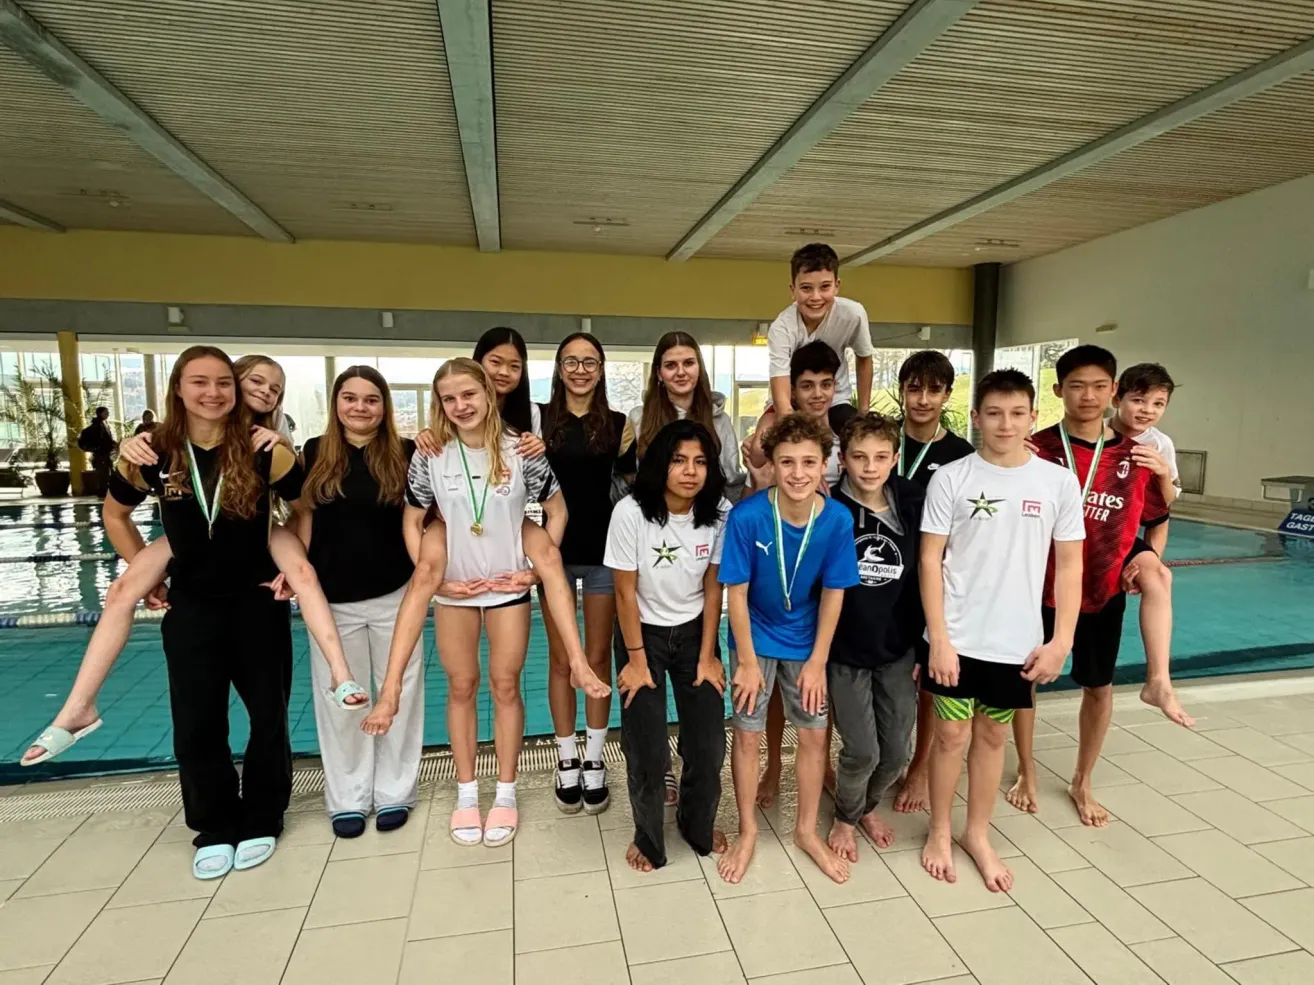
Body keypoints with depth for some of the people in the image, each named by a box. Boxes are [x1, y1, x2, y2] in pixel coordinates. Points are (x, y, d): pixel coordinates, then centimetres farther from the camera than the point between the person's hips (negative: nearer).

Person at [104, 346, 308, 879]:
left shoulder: (264, 452, -13)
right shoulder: (152, 456, -6)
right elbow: (115, 515, 12)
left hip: (258, 601, -1)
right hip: (190, 606, 2)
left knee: (268, 714, 9)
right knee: (196, 725, 8)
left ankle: (260, 821, 29)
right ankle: (216, 827, 28)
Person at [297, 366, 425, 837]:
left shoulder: (404, 454, -2)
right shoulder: (314, 454, 3)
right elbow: (303, 520, 6)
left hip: (395, 595, -1)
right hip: (332, 599, 1)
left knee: (398, 693, 9)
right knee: (339, 697, 12)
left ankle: (394, 792, 26)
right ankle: (347, 798, 28)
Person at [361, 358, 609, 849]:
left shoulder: (521, 451, -12)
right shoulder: (430, 457, -9)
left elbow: (557, 510, -2)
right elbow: (412, 522, 1)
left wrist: (536, 568, -7)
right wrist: (433, 577, -7)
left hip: (509, 587, -1)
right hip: (452, 588, 1)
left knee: (505, 685, 9)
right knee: (461, 686, 12)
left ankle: (506, 793, 24)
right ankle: (466, 794, 28)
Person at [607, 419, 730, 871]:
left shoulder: (720, 512, -15)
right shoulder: (630, 512, -24)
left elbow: (713, 588, -6)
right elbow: (626, 592, -15)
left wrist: (707, 657, -3)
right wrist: (637, 660, -10)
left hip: (695, 631, 2)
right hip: (643, 632, -2)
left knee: (708, 743, 2)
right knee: (647, 749, -4)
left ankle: (699, 826, 31)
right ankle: (649, 839, 24)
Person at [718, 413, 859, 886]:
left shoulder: (838, 520, -20)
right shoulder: (746, 516, -26)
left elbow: (833, 594, -9)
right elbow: (737, 593, -17)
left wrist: (817, 661, -6)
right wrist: (747, 662, -12)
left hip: (806, 642, 2)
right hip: (755, 638, -2)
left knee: (814, 735, 10)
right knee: (747, 736, 6)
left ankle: (807, 831, 32)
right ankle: (747, 832, 28)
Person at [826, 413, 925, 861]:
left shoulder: (912, 506, -4)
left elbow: (924, 580, 2)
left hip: (898, 650, 3)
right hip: (845, 652, -3)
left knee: (896, 750, 10)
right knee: (862, 751, 1)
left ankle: (868, 807, 41)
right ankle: (845, 819, 31)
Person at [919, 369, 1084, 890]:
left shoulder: (1059, 482, -2)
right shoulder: (951, 478, -7)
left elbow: (1069, 565, 3)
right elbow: (930, 561, -7)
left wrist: (1060, 641, -3)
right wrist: (939, 638, -11)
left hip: (1018, 641, 2)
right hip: (957, 637, -2)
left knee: (993, 736, 16)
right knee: (952, 735, 8)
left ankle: (978, 834, 34)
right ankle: (940, 832, 29)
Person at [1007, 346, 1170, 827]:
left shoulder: (1135, 458, -3)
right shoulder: (1036, 450, -12)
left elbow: (1155, 518, 11)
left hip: (1104, 592, 3)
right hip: (1040, 587, -2)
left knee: (1099, 687, 14)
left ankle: (1082, 783, 35)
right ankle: (1027, 774, 33)